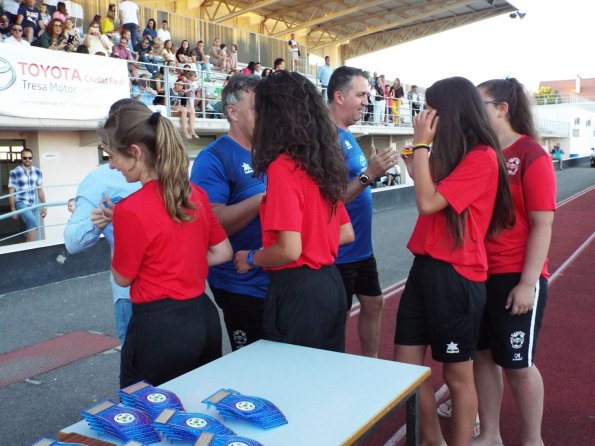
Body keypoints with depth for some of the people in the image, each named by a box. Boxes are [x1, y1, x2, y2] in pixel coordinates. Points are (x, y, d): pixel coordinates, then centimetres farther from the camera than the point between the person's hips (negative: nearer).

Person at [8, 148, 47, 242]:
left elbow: (40, 190, 12)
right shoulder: (14, 172, -6)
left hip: (34, 204, 5)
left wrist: (44, 207, 11)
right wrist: (13, 209, -6)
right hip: (21, 203, -5)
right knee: (33, 223, -28)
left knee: (31, 229, 7)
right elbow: (11, 192, -4)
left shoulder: (37, 172, 6)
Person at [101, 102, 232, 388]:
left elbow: (122, 278, -4)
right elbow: (223, 253, 10)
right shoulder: (195, 194, 1)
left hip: (159, 327, -7)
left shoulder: (129, 210, -18)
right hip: (204, 316, 7)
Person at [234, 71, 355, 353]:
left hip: (298, 292, -8)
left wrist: (250, 259, -5)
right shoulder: (322, 162, 6)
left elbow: (289, 250, -22)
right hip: (330, 284, 8)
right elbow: (347, 234, 12)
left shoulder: (283, 167, -17)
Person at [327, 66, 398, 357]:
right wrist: (369, 175, -32)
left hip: (361, 246, 10)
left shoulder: (346, 134, 10)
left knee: (373, 303, 20)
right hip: (340, 251, -10)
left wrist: (375, 170, 7)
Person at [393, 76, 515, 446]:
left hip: (456, 276, -9)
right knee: (406, 367, 11)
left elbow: (428, 203, -20)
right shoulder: (453, 154, 16)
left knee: (458, 376, 7)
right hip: (425, 268, 9)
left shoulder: (482, 157, -13)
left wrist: (421, 144, -15)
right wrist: (419, 168, 8)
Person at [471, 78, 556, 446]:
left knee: (519, 364, 7)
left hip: (516, 278, -6)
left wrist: (528, 282, -16)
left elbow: (543, 225, -13)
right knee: (483, 355, 13)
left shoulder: (531, 156, -10)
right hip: (478, 274, 6)